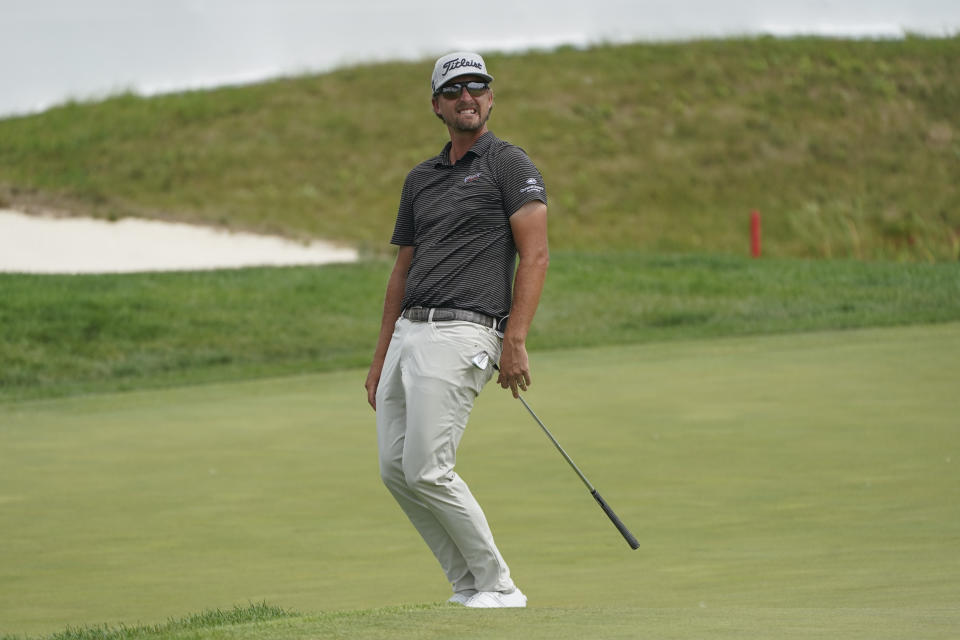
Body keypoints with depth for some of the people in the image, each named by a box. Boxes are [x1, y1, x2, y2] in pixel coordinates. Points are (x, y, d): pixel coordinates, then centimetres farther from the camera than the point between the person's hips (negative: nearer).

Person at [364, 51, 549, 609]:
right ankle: (469, 587, 9)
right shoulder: (421, 179, 21)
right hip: (408, 333, 8)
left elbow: (535, 255, -10)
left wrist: (515, 341, -19)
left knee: (427, 470, -14)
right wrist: (380, 358, 20)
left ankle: (499, 588, -4)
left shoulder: (509, 164, -2)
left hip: (460, 334, -8)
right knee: (396, 469, 3)